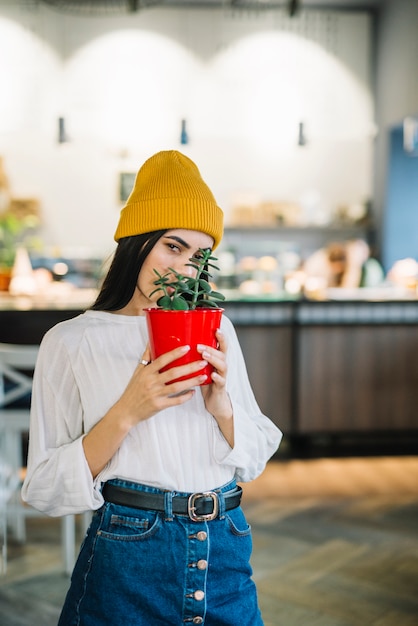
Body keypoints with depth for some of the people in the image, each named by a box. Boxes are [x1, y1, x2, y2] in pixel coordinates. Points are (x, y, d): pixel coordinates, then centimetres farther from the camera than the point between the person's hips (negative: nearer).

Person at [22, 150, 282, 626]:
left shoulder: (216, 330, 5)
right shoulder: (72, 342, -6)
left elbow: (254, 460, 6)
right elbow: (44, 490, -9)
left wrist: (221, 405, -13)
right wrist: (126, 413, -20)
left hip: (224, 558, 4)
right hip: (128, 563, -3)